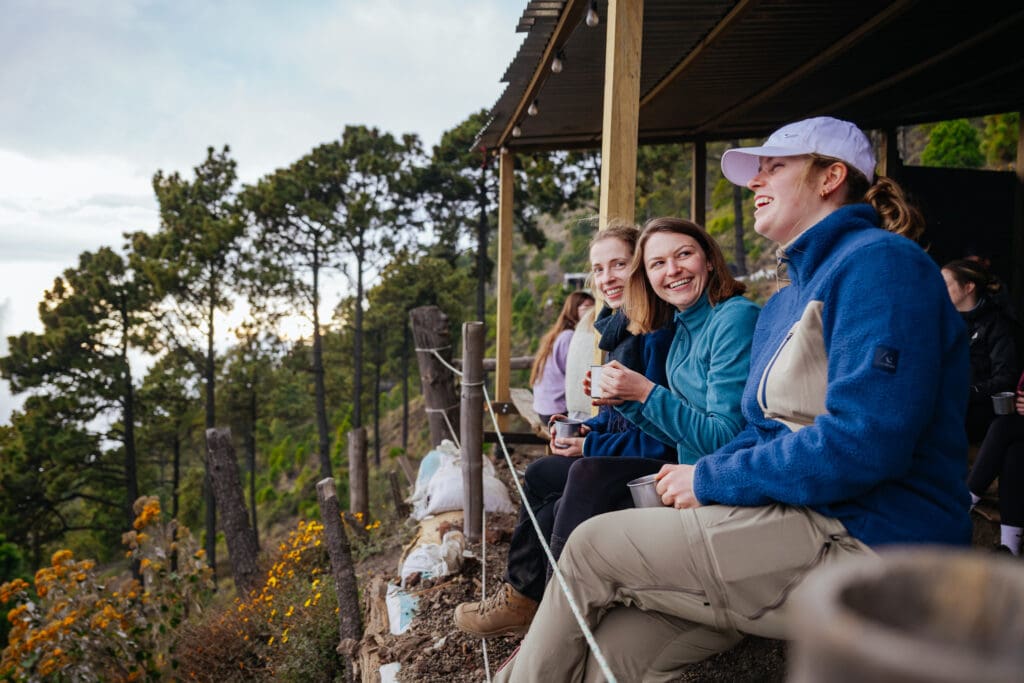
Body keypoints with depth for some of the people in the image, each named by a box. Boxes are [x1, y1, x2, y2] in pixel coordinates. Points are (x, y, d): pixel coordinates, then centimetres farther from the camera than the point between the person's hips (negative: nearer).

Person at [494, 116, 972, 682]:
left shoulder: (880, 262, -11)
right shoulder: (783, 304, 19)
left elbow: (864, 443, -23)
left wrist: (710, 482, -13)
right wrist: (697, 476, -2)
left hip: (870, 540, -8)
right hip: (804, 523, 8)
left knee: (592, 548, -8)